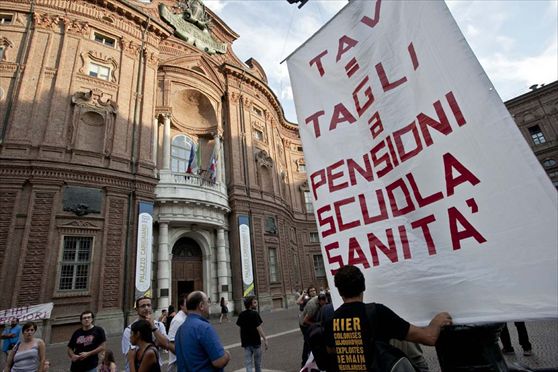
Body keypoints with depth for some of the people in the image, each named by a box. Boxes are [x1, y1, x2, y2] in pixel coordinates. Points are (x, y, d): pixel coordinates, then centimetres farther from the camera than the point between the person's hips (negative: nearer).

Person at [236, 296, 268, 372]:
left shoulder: (241, 315, 2)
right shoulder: (255, 314, -16)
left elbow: (240, 327, 7)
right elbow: (258, 328, -20)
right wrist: (265, 339, -18)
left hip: (246, 342, 4)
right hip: (255, 341, -4)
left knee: (248, 363, 8)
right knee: (257, 363, 17)